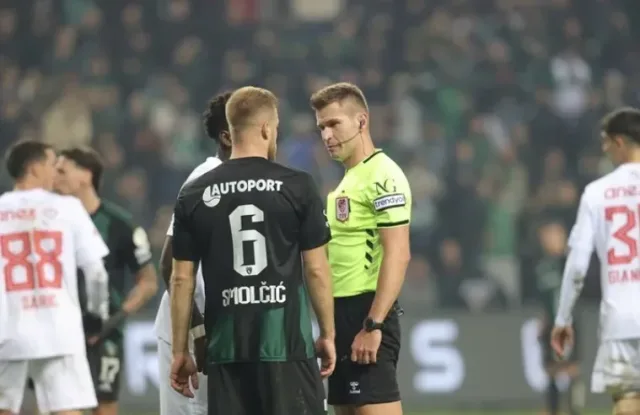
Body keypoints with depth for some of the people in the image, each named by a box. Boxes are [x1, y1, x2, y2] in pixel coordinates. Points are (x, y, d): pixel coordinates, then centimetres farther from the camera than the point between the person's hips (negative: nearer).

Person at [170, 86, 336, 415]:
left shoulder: (194, 196, 5)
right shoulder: (297, 188, -2)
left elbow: (182, 279, 5)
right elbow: (316, 270, -1)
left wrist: (180, 350, 12)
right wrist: (327, 334, 9)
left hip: (226, 348, 3)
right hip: (287, 342, -2)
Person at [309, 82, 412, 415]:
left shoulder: (383, 177, -11)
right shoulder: (349, 179, 19)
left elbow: (397, 255, -19)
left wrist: (373, 325, -23)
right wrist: (330, 326, 17)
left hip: (366, 315, -10)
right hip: (343, 313, 10)